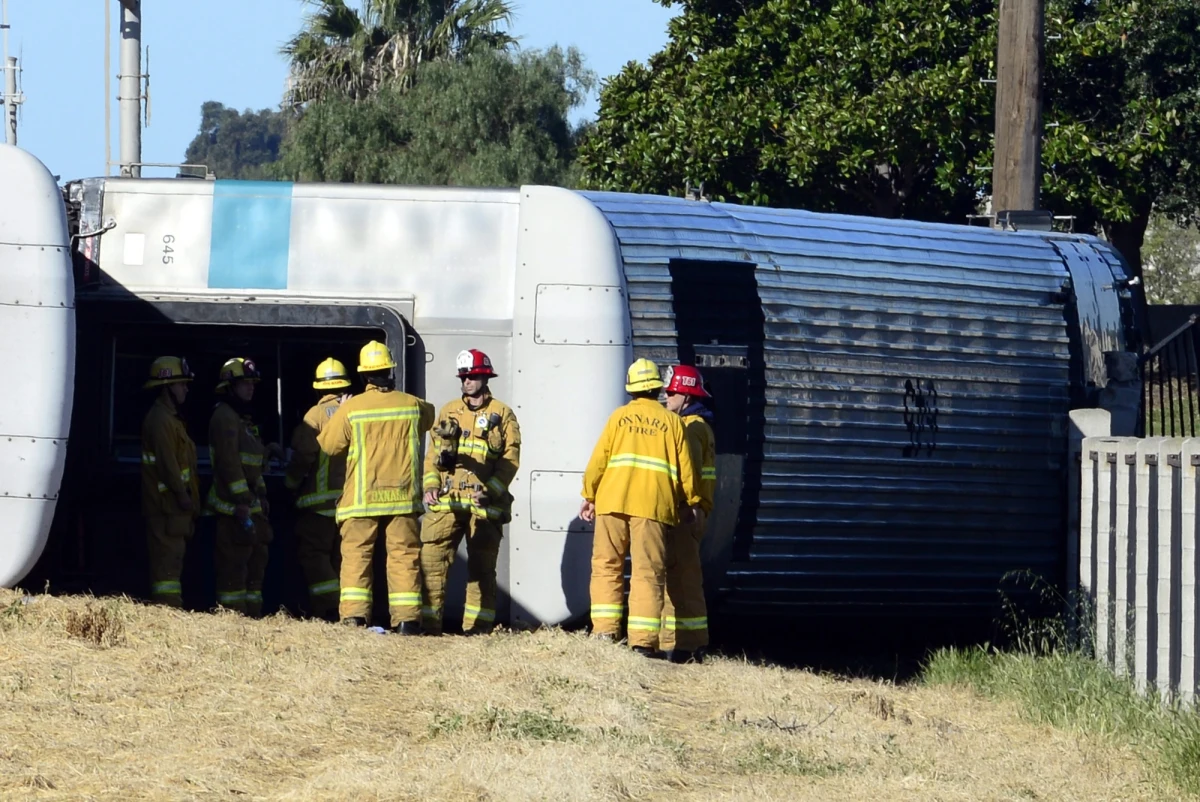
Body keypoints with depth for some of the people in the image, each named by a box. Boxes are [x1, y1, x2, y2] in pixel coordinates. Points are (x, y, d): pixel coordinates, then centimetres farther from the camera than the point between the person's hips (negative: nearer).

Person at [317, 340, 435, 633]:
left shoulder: (350, 409, -6)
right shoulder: (412, 405, 1)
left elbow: (327, 445, 3)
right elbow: (429, 417, 25)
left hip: (362, 498, -1)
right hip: (402, 497, 1)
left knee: (356, 554, 3)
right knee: (404, 555, 4)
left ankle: (354, 616, -8)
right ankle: (406, 618, -2)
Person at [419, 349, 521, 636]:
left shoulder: (502, 415, 6)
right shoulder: (449, 412, 15)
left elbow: (511, 458, -1)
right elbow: (433, 453, 15)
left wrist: (490, 490, -14)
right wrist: (431, 484, -2)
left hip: (484, 504, -2)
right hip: (446, 502, 2)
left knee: (482, 568, 5)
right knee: (431, 561, -9)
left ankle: (477, 627, 11)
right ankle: (428, 622, -7)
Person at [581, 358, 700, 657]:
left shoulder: (618, 417, 7)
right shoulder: (672, 422, 6)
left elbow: (598, 460, 6)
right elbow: (685, 468, 8)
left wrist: (589, 495, 16)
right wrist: (691, 501, 20)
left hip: (612, 500, 1)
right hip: (654, 505, -1)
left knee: (606, 566, 9)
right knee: (648, 572, -1)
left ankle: (605, 631, 0)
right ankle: (643, 640, -9)